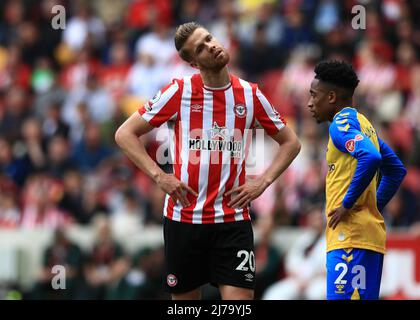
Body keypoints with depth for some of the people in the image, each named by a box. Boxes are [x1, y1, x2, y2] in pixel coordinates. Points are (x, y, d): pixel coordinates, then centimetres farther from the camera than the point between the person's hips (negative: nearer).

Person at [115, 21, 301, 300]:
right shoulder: (179, 92, -2)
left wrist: (262, 182, 2)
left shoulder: (250, 95, 4)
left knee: (240, 295, -11)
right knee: (185, 299, 7)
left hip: (234, 218, 1)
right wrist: (159, 176, -9)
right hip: (183, 217, 0)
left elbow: (290, 143, 16)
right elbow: (125, 134, 1)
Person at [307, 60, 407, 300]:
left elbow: (370, 157, -27)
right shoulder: (362, 123, 20)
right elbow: (396, 170, 27)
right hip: (370, 233, 10)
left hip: (351, 237, -10)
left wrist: (347, 204, -19)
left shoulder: (341, 123, -9)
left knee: (341, 296, -14)